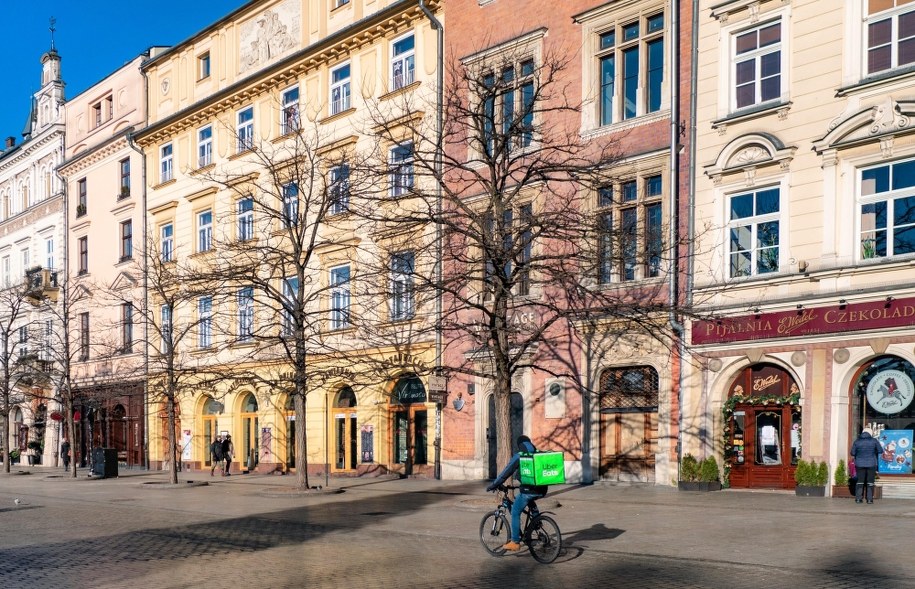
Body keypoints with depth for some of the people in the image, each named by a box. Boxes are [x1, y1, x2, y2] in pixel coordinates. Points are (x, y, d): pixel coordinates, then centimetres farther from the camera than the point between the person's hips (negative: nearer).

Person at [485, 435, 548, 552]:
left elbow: (506, 472, -3)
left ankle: (515, 542, 4)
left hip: (528, 490, -6)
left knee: (515, 513, 6)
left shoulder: (519, 456, -2)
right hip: (541, 489, 6)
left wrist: (493, 485, 5)